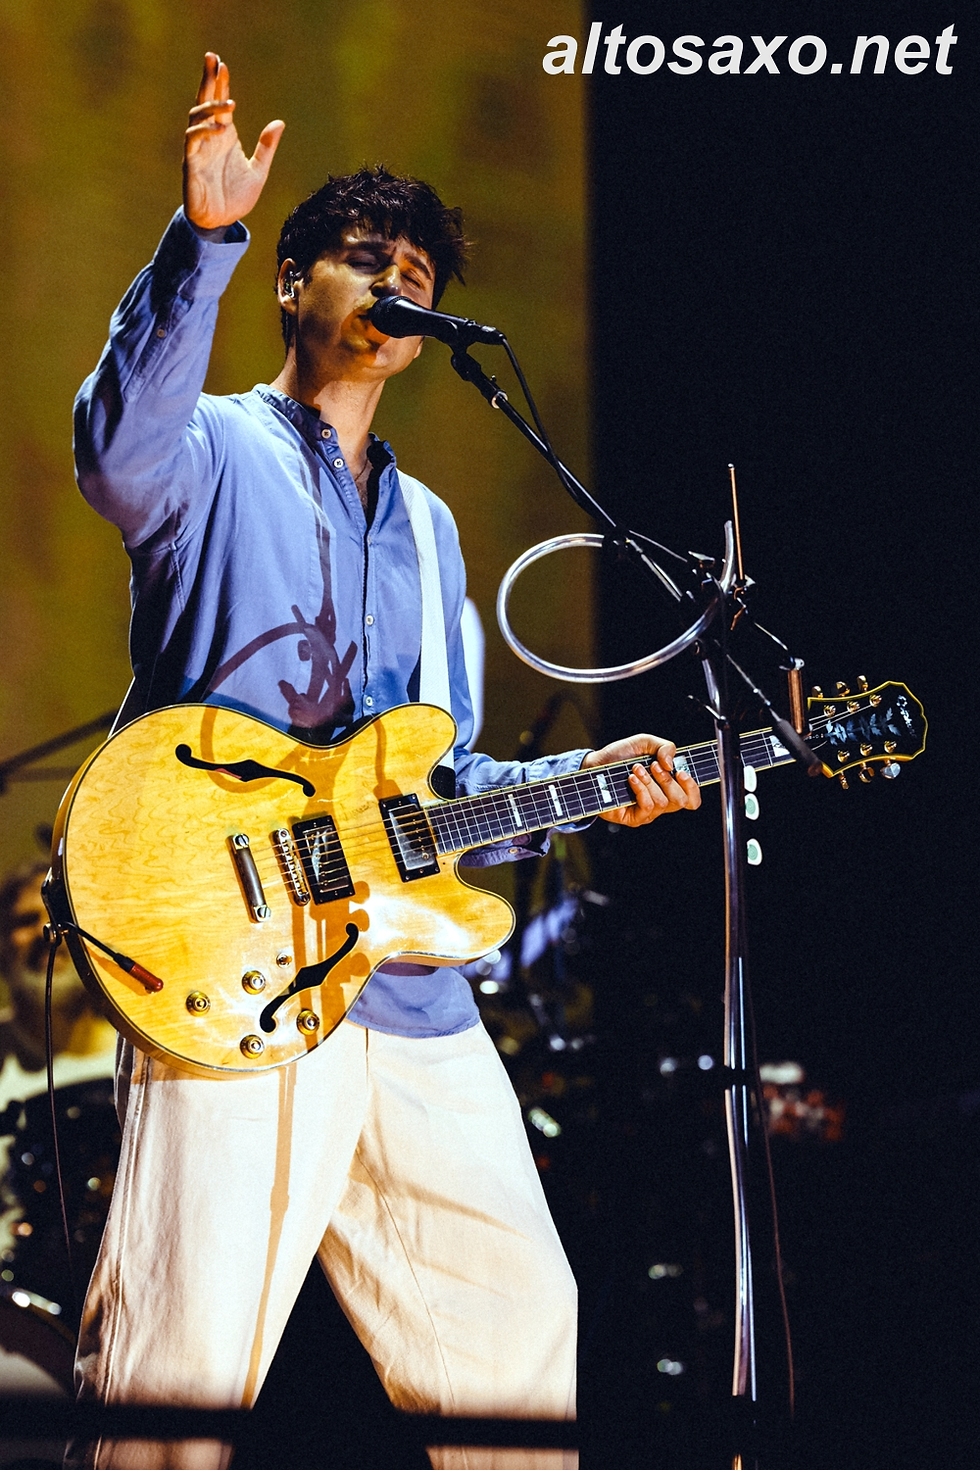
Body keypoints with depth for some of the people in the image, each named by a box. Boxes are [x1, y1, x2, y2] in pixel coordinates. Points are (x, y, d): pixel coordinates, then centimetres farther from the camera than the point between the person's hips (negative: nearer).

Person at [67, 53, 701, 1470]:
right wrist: (203, 238, -32)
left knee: (517, 1327, 9)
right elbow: (119, 449, -22)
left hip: (409, 990, 7)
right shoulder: (212, 453, 5)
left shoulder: (426, 526, 26)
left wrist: (583, 781, 11)